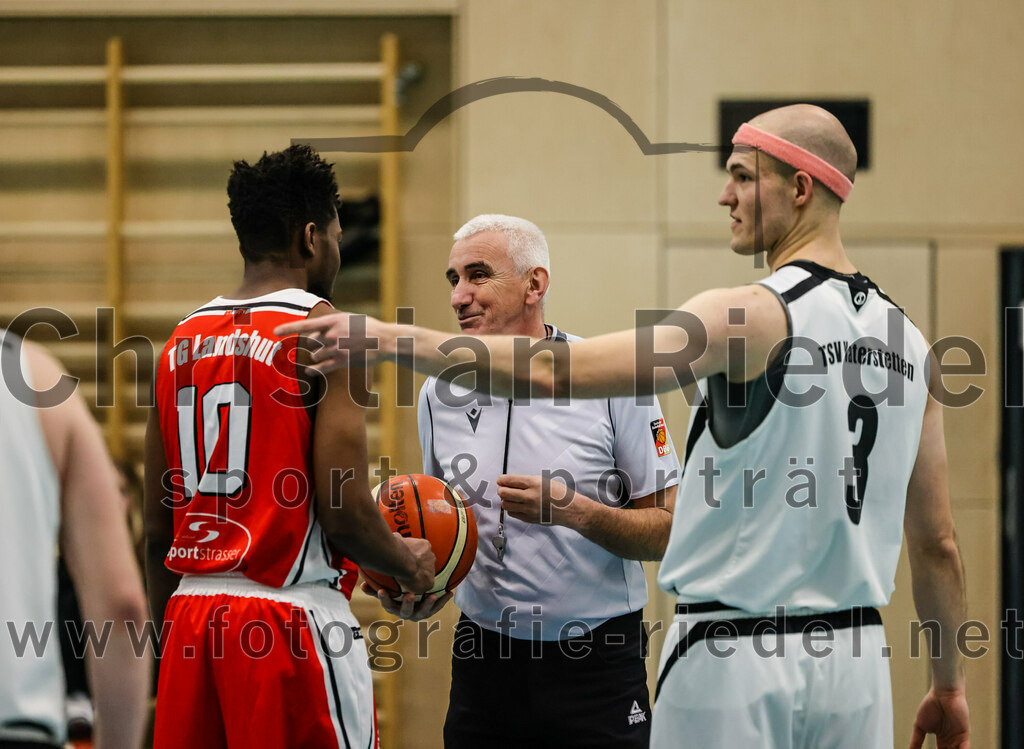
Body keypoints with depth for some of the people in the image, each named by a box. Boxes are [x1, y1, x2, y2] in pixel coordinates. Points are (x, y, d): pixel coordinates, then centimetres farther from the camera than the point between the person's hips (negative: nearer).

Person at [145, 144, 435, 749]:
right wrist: (411, 563, 4)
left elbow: (157, 528, 14)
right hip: (294, 617, -6)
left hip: (193, 611, 7)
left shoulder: (182, 341, 11)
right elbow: (344, 513, -15)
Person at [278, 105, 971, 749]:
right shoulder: (908, 341, 8)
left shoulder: (753, 315, -12)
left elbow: (557, 371, -21)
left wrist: (391, 339, -17)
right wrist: (950, 685, 22)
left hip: (734, 655, -6)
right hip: (856, 659, 6)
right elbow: (938, 542, 12)